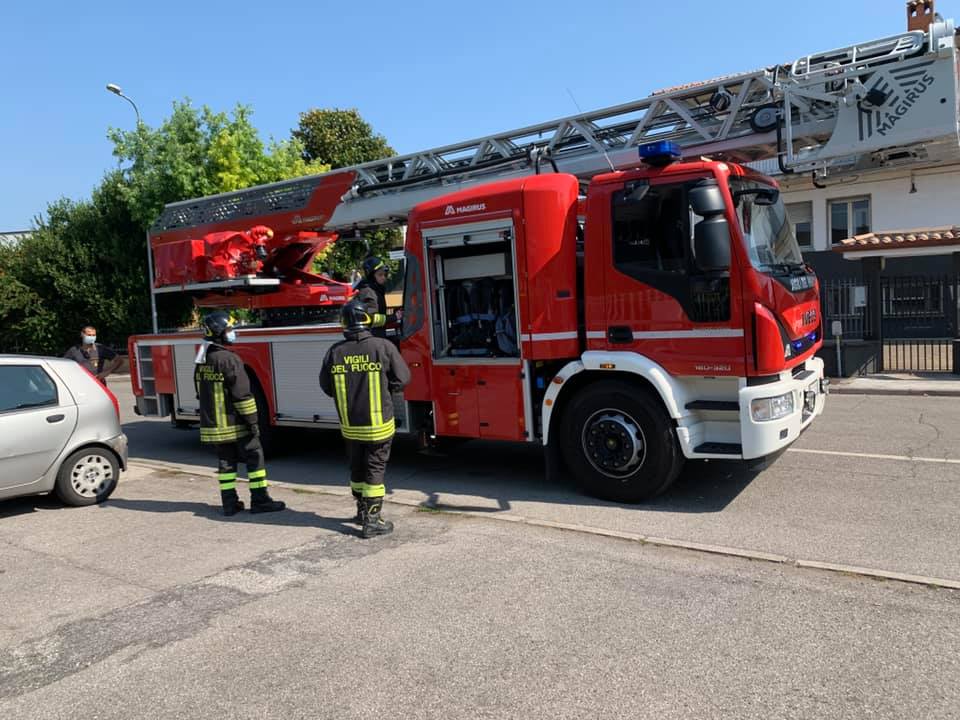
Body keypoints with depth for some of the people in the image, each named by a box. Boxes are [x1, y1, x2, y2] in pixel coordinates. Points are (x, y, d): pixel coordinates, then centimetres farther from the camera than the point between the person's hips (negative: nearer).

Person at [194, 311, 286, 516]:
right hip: (235, 423, -8)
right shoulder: (229, 359, -18)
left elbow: (202, 393, 17)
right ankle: (259, 500, 4)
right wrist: (252, 421, -15)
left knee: (226, 461, 12)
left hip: (212, 424, 8)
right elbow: (242, 394, -20)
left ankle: (229, 503, 14)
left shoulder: (201, 362, 9)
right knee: (254, 457, 2)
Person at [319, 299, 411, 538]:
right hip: (378, 422, -3)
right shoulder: (384, 347, -14)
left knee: (357, 467, 18)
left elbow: (326, 387, 4)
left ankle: (363, 511, 31)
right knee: (375, 469, 5)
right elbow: (402, 379, -7)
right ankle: (373, 521, 7)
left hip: (350, 425, 3)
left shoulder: (335, 352, -6)